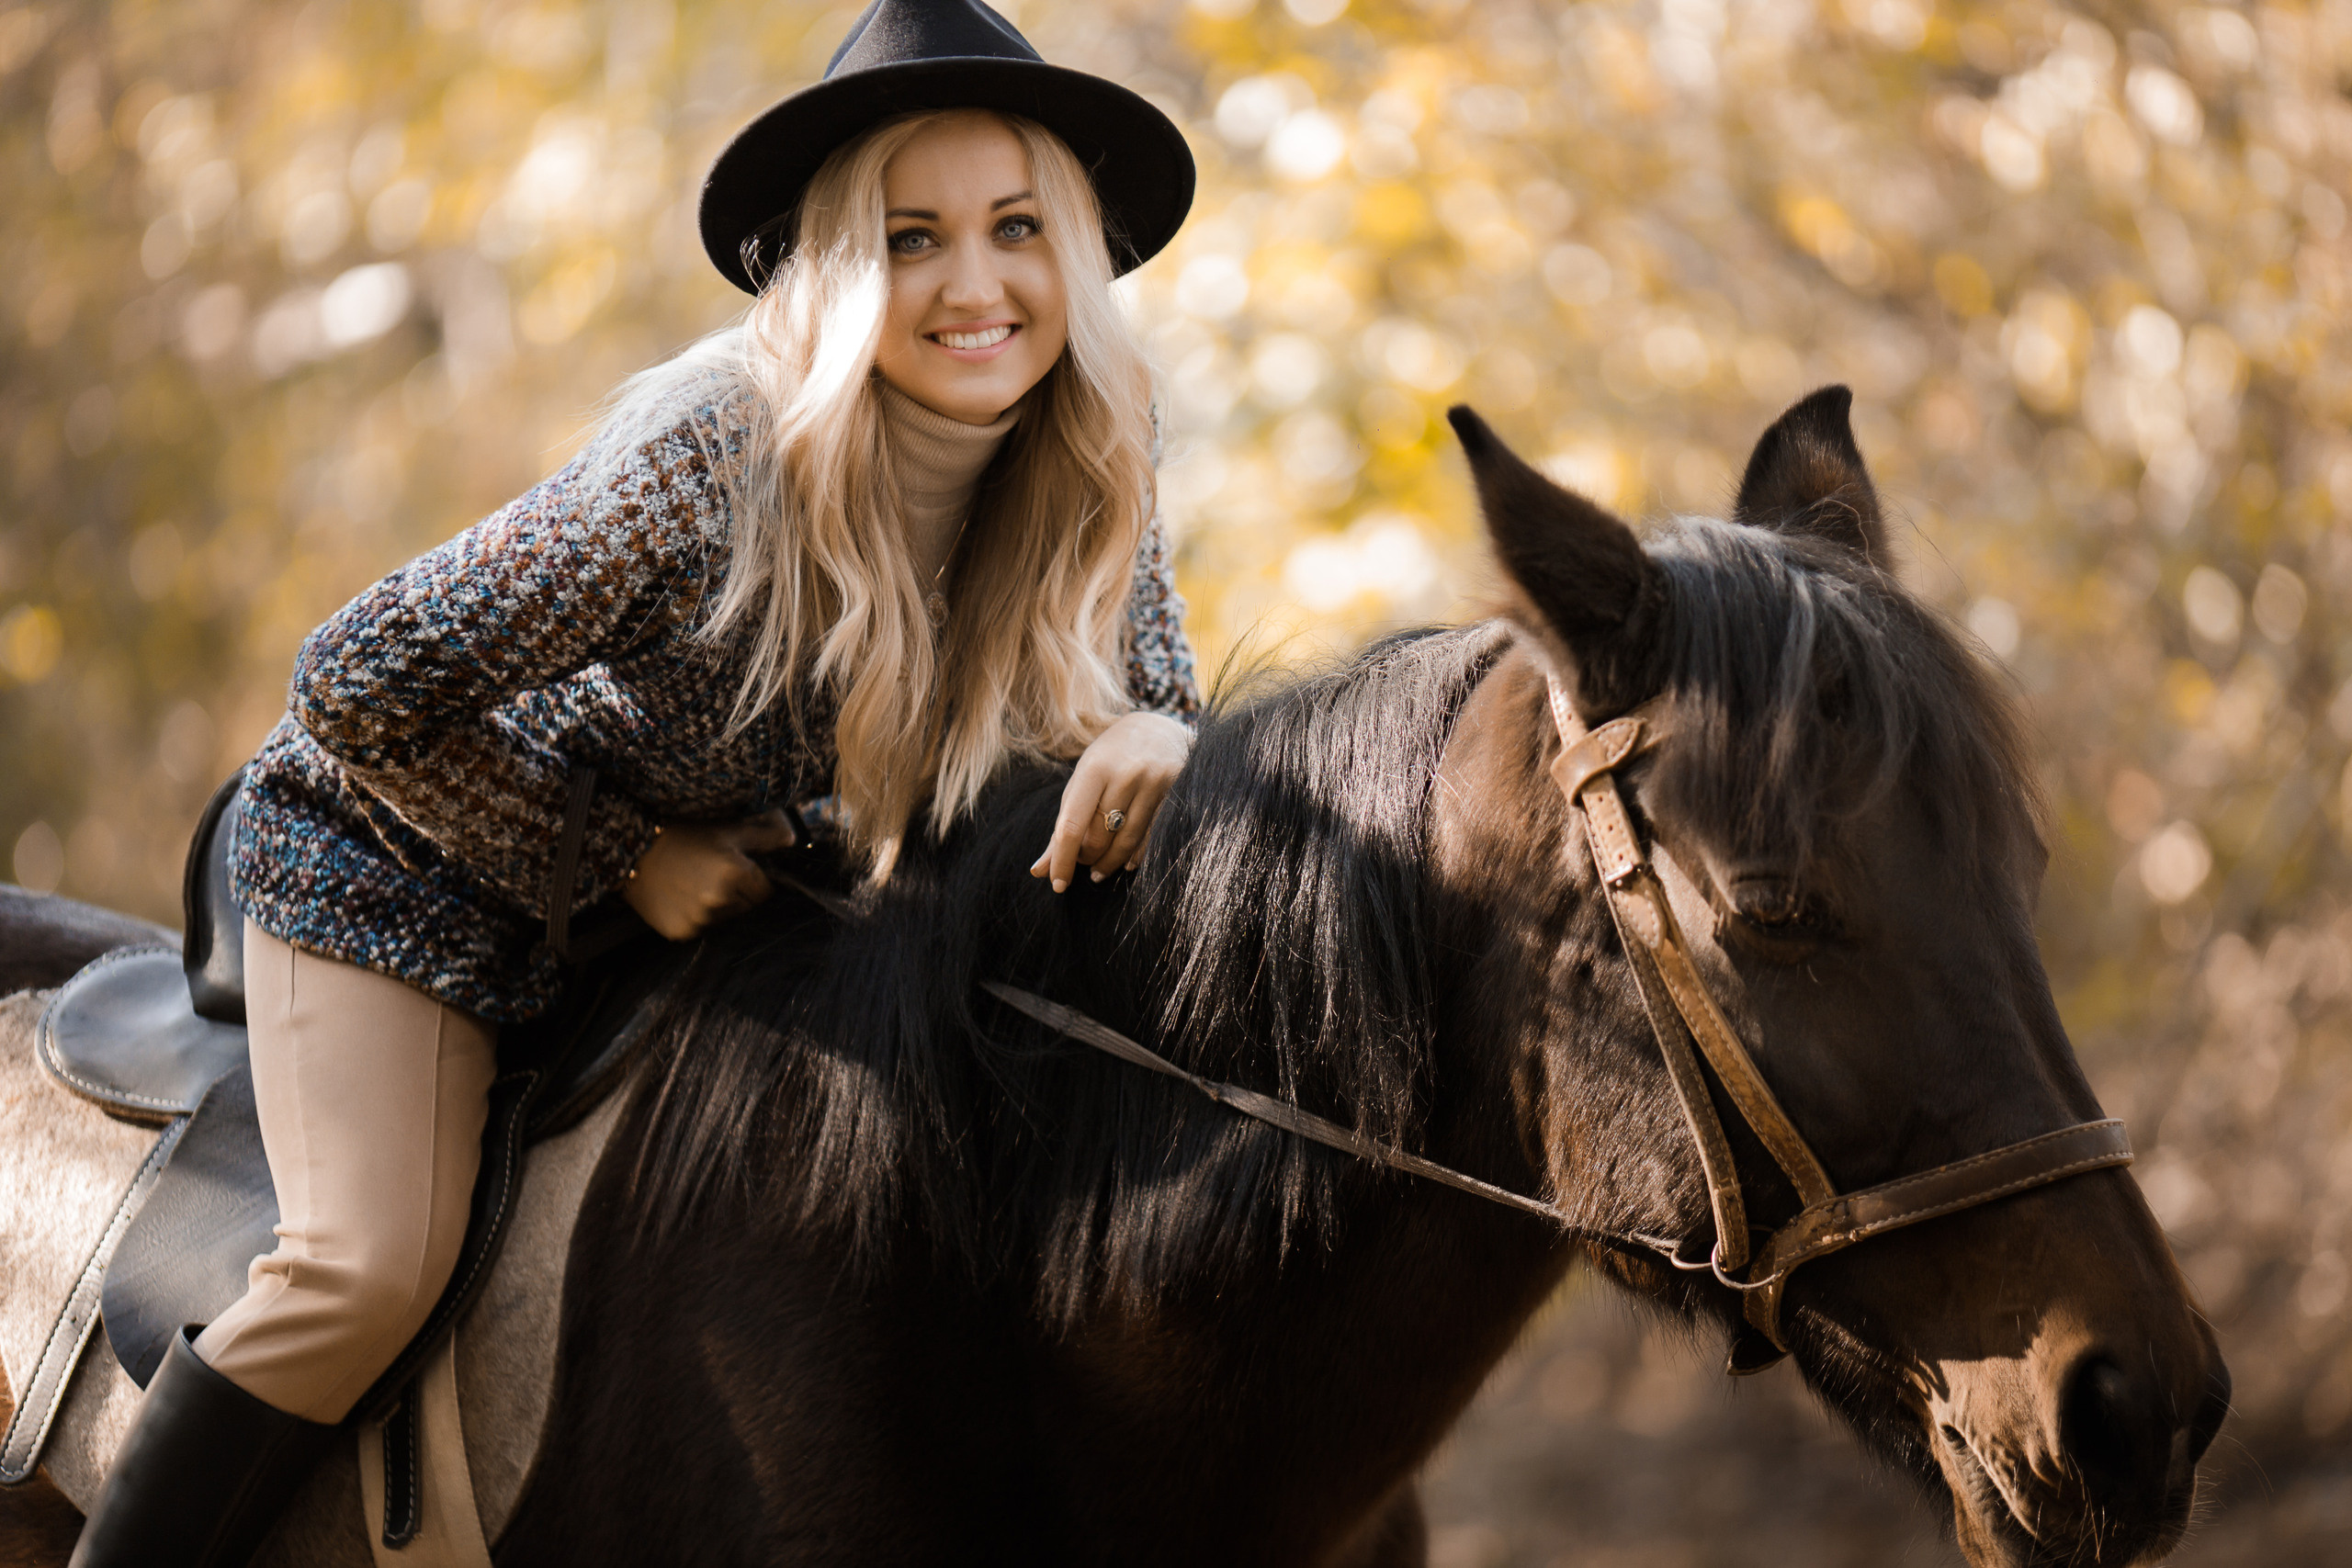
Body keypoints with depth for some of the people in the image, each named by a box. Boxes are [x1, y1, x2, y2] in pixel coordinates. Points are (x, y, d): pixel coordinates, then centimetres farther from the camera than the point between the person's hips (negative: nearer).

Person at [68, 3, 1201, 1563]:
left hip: (724, 864, 6)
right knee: (373, 1262, -19)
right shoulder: (715, 458, -35)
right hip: (404, 851, -6)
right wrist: (625, 861, -21)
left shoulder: (1087, 474, -18)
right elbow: (361, 690, -28)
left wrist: (1146, 735, -30)